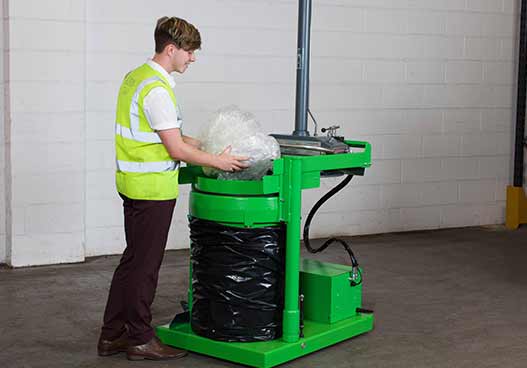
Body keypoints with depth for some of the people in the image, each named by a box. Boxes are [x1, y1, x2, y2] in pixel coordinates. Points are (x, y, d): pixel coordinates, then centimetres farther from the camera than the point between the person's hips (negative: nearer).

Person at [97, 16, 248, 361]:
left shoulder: (136, 76, 11)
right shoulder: (157, 89, -20)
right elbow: (176, 149, -20)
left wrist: (203, 145, 15)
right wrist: (217, 161, -9)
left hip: (133, 183, 10)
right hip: (154, 188, -10)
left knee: (132, 259, 17)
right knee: (145, 265, 2)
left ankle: (112, 335, 24)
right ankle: (140, 339, 14)